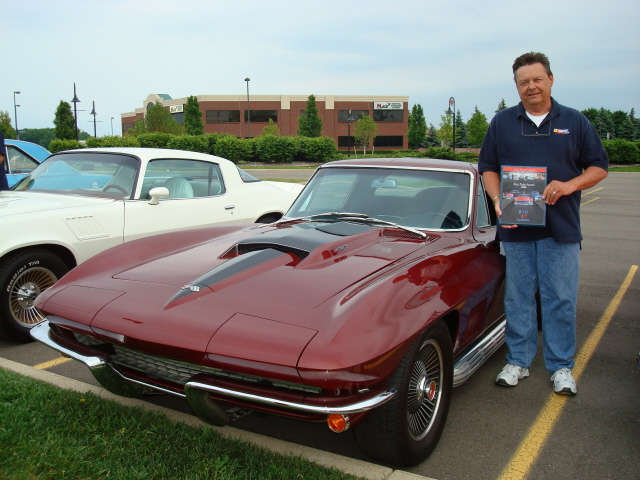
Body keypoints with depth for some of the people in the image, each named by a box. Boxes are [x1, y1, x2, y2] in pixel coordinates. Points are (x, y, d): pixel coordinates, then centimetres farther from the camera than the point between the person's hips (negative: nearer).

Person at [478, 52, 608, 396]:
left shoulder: (575, 122, 7)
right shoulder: (502, 122, 8)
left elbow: (599, 167, 7)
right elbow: (488, 167, 9)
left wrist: (569, 185, -12)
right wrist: (497, 200, -9)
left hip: (561, 227, 0)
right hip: (516, 226, 1)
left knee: (561, 299, 3)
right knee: (518, 297, 7)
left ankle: (561, 367, 16)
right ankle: (518, 361, 19)